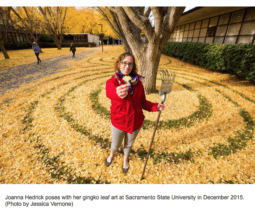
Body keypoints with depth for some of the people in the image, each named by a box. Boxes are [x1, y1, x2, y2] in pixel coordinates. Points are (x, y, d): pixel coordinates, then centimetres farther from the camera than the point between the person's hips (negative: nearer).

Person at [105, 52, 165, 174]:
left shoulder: (138, 82, -8)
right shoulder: (112, 81, -16)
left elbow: (143, 102, 0)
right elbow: (111, 91, -41)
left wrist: (156, 106, -17)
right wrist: (118, 93, -65)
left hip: (135, 122, 2)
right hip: (118, 122, -1)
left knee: (129, 144, 25)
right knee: (115, 145, 22)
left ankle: (125, 159, 61)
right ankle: (112, 154, 62)